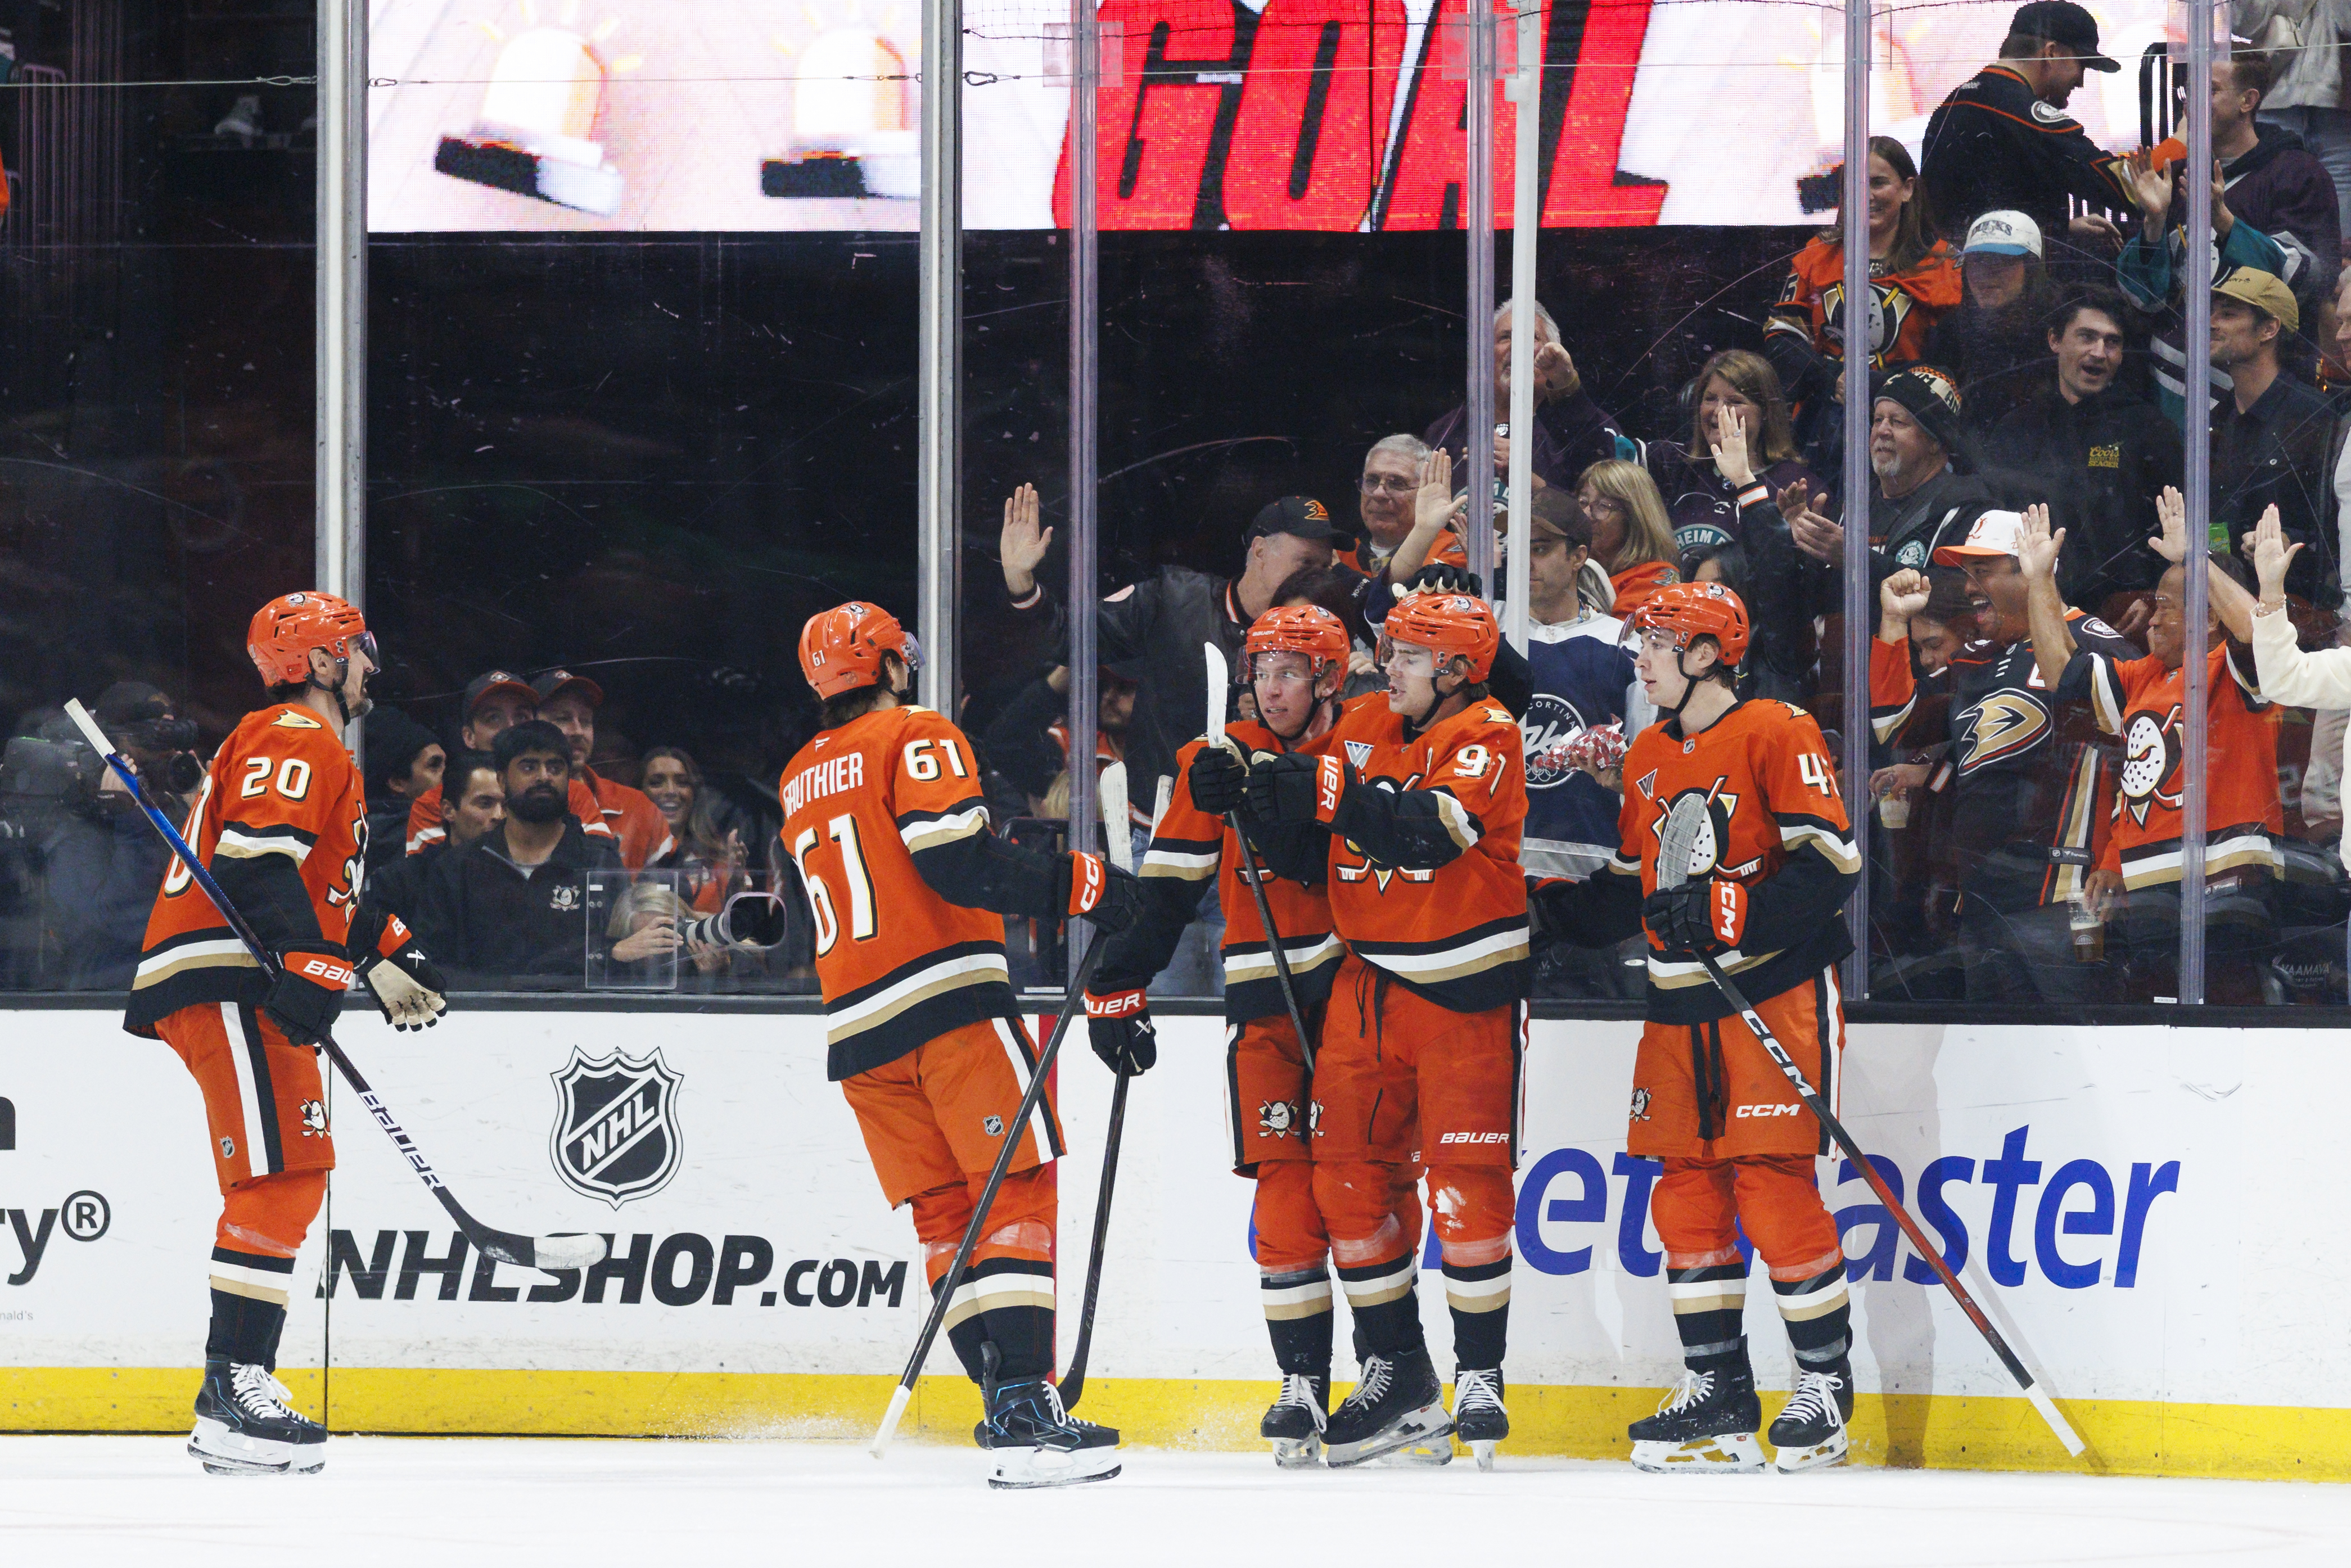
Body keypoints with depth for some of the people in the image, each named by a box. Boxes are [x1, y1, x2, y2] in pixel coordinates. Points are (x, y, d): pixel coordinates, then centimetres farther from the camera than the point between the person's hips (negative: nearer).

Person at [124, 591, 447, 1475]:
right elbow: (257, 855, -21)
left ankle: (238, 1395, 11)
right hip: (225, 980, -11)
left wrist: (387, 955, 30)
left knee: (288, 1184, 11)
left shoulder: (320, 752, 29)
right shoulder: (293, 739, -7)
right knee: (281, 1173, -19)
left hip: (247, 985, 11)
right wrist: (312, 962, -28)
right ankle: (235, 1385, -26)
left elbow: (320, 888, 37)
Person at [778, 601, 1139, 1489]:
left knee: (945, 1211, 7)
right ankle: (1024, 1405, -22)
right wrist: (1073, 885, -15)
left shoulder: (799, 782, 20)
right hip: (950, 998, -7)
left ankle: (1009, 1406, 0)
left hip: (855, 1023, 7)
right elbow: (953, 859, -15)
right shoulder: (916, 739, -1)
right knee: (1018, 1189, -9)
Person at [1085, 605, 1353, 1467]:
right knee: (1286, 1191, -8)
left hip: (1357, 997, 0)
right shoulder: (1217, 762, 6)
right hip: (1265, 1004, 0)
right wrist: (1118, 986, 1)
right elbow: (1165, 888, 7)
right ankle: (1303, 1382, -5)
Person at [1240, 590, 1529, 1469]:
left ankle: (1479, 1376, 2)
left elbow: (1430, 834, -26)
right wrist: (1274, 813, -8)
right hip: (1368, 982, 6)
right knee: (1350, 1175, 2)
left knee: (1467, 1180, -9)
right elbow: (1314, 857, 12)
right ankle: (1396, 1374, 12)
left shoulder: (1486, 738, -9)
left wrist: (1331, 794, -32)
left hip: (1462, 993, -6)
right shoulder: (1360, 728, 9)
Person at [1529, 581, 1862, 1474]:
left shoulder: (1776, 735, -8)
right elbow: (1629, 892, 23)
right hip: (1681, 1006, 8)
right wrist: (1542, 905, 11)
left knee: (1773, 1188, -11)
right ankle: (1716, 1395, 11)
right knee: (1685, 1193, 5)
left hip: (1775, 992, -8)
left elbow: (1827, 864, -16)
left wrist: (1725, 913, -23)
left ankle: (1826, 1384, -1)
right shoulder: (1648, 756, 16)